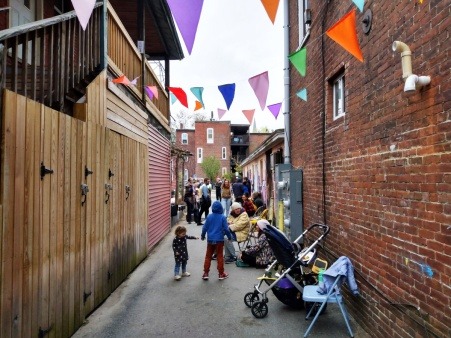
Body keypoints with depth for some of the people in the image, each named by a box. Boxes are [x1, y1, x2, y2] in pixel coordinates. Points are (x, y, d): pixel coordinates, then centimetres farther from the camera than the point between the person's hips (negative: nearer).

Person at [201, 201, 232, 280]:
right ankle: (221, 273, 14)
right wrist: (229, 236, 8)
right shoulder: (223, 217, -10)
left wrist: (202, 236, 19)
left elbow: (205, 228, 2)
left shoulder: (209, 216, -3)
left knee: (208, 256, 11)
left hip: (210, 240, 2)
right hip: (219, 240, -2)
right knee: (220, 257, 8)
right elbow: (226, 229, -8)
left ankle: (205, 273, 13)